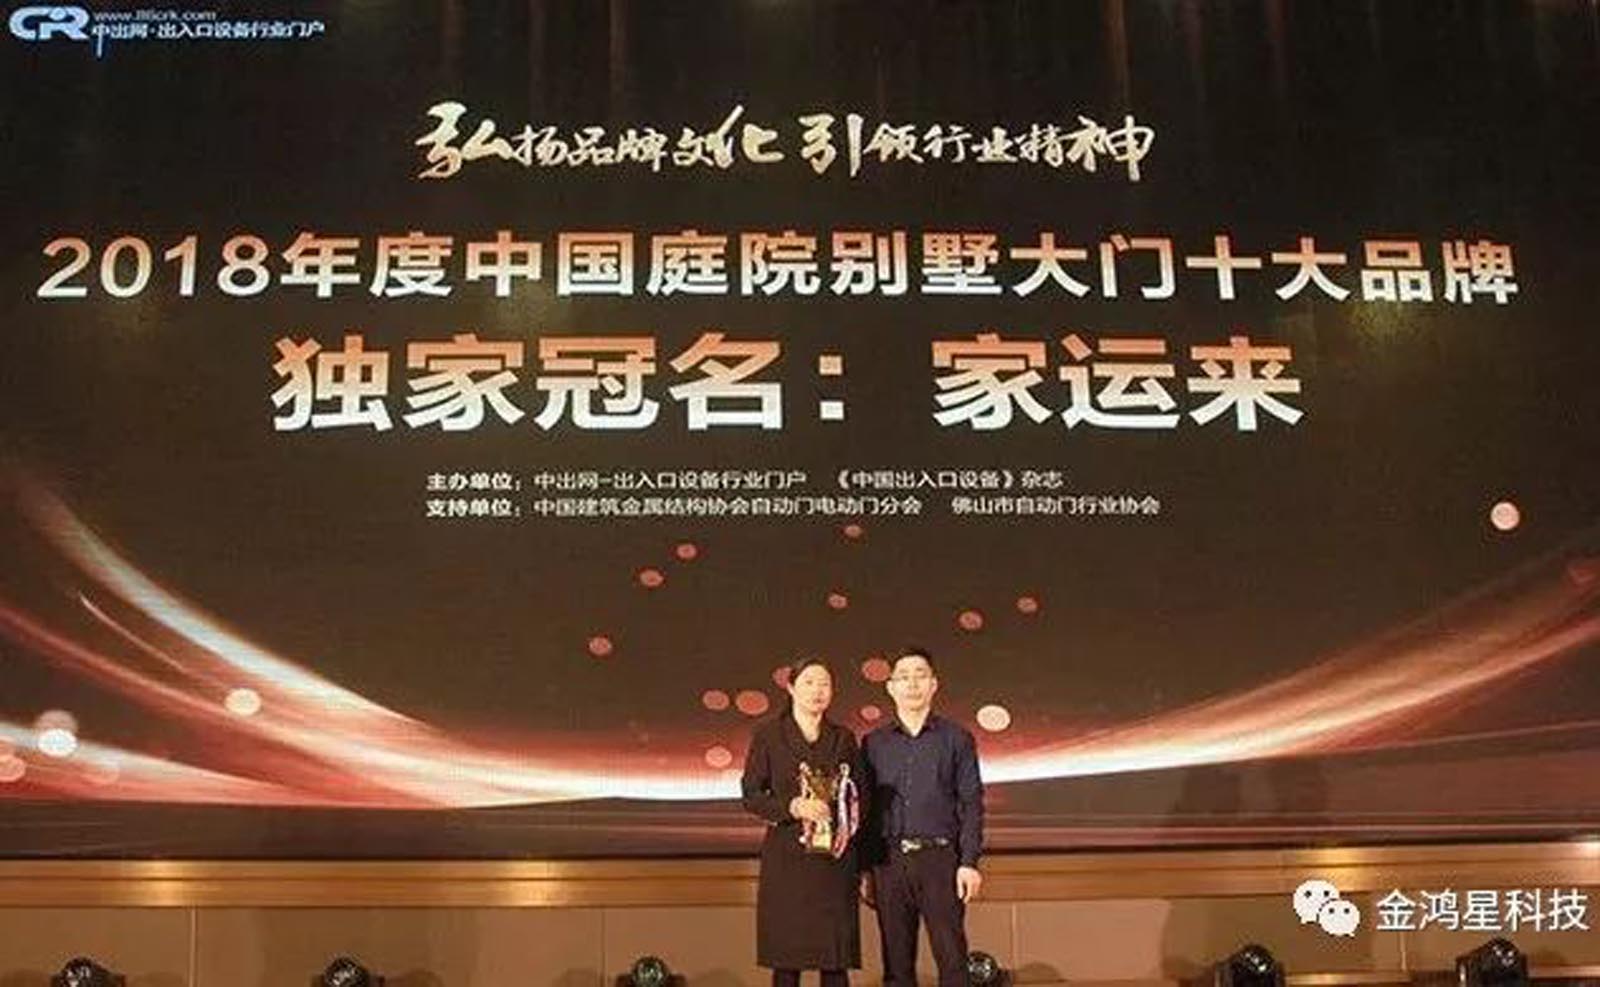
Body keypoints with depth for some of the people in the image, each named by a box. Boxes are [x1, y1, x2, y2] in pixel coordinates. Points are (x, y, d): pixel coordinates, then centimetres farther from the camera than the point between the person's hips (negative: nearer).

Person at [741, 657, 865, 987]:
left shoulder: (843, 738, 11)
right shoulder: (768, 735, 3)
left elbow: (859, 796, 14)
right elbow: (751, 795, -1)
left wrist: (850, 826, -5)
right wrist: (793, 807, -16)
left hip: (834, 860, 2)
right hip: (786, 858, -2)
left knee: (836, 960, 0)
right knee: (786, 959, -2)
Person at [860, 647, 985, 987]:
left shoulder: (957, 738, 6)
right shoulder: (873, 743, 11)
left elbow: (971, 803, 3)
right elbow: (864, 808, 11)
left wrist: (969, 862, -7)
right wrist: (864, 870, 6)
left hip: (940, 858, -2)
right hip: (889, 861, 2)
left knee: (952, 958, -5)